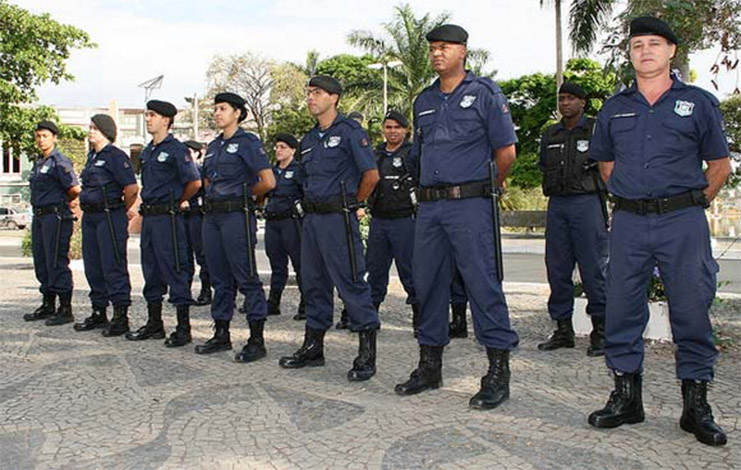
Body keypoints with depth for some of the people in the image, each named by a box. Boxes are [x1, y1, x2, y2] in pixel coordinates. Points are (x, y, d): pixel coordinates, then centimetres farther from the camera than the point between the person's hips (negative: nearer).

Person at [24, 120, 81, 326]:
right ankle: (48, 305, 24)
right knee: (41, 263, 14)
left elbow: (75, 189, -18)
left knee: (56, 263, -8)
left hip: (56, 216, -9)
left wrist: (65, 203, -1)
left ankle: (65, 310, -2)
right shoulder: (38, 163, 17)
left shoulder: (60, 162, -11)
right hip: (39, 216, 9)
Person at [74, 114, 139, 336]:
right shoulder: (92, 156, 16)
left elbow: (132, 188, -16)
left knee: (113, 267, -6)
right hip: (90, 216, 9)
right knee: (93, 267, 13)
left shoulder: (116, 156, -11)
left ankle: (121, 316, 0)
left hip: (110, 217, -9)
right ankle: (99, 313, 23)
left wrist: (124, 210, -4)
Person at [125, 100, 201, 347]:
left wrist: (177, 202, -3)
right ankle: (154, 324, 23)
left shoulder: (176, 149, -9)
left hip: (168, 217, -9)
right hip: (148, 216, 9)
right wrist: (145, 207, 17)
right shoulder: (147, 151, 16)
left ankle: (183, 328, 0)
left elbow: (195, 182, -15)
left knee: (176, 270, -5)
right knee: (151, 271, 13)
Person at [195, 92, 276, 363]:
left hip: (237, 216, -8)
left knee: (246, 277, -6)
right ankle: (221, 335, 21)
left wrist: (244, 195, 0)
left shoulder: (247, 142, -6)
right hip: (212, 216, 8)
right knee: (219, 277, 12)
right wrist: (214, 197, 12)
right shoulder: (213, 146, 17)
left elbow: (268, 182, -14)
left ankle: (257, 341, -1)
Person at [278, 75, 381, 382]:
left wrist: (352, 204, -3)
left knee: (350, 282, -8)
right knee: (314, 282, 13)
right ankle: (313, 347, 23)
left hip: (338, 218, -8)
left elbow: (371, 175, -12)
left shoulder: (349, 131, -6)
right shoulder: (308, 140, 18)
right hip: (311, 218, 8)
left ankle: (367, 354, -2)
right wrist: (310, 206, 16)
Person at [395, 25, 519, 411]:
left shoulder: (484, 94, 0)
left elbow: (506, 152, -1)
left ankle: (498, 372, 0)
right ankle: (430, 365, 21)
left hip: (469, 205, -6)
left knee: (482, 284, -7)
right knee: (427, 282, 9)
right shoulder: (424, 100, 17)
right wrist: (430, 189, 17)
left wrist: (484, 189, 8)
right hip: (429, 205, 6)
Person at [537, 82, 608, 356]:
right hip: (556, 205, 5)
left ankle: (600, 330, 3)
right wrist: (553, 187, 12)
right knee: (557, 269, 4)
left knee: (594, 268, -5)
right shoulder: (549, 136, 17)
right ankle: (563, 329, 13)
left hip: (587, 202, -5)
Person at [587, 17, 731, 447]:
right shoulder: (615, 108, 11)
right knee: (622, 311, 4)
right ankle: (626, 397, 18)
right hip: (629, 222, 3)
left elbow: (721, 165, 10)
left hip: (683, 222, -2)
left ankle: (696, 405, 13)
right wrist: (629, 194, 14)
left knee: (692, 312, 1)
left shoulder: (698, 103, 5)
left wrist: (693, 202, 7)